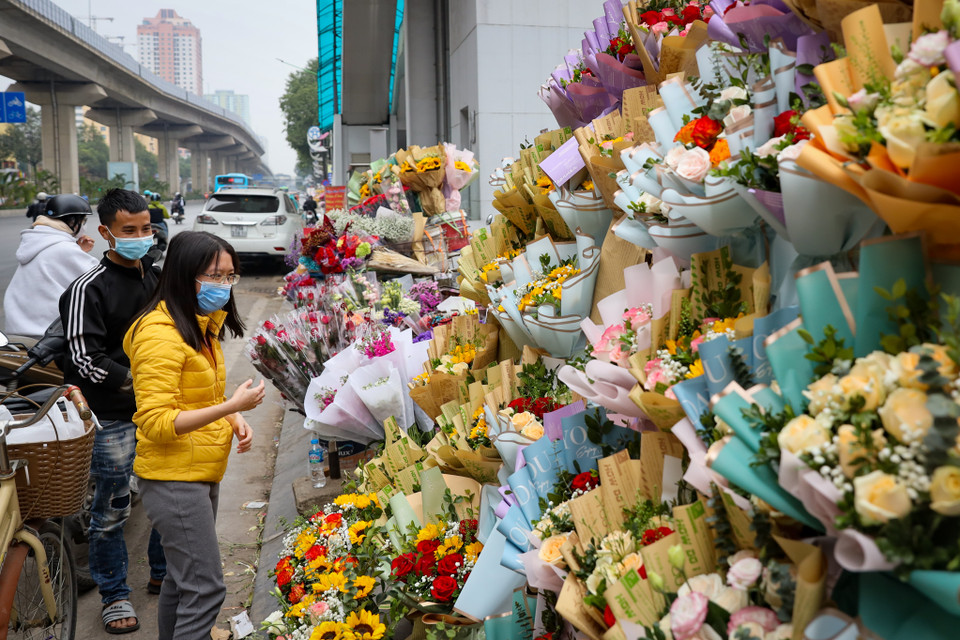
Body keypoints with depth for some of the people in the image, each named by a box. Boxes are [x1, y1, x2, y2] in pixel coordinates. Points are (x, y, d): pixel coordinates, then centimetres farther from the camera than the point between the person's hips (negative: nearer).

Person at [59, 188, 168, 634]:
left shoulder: (157, 277, 8)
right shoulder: (89, 289, -13)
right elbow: (85, 359, -19)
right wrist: (137, 381, -20)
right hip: (114, 417, -6)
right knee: (111, 509, 4)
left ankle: (164, 573, 36)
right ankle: (114, 594, 22)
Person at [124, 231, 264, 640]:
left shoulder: (202, 326, 10)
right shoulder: (160, 335, -20)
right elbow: (156, 423, -23)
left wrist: (234, 421, 2)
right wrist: (230, 406, -29)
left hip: (203, 474, 10)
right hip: (173, 479, -10)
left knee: (183, 579, 20)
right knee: (206, 589, -9)